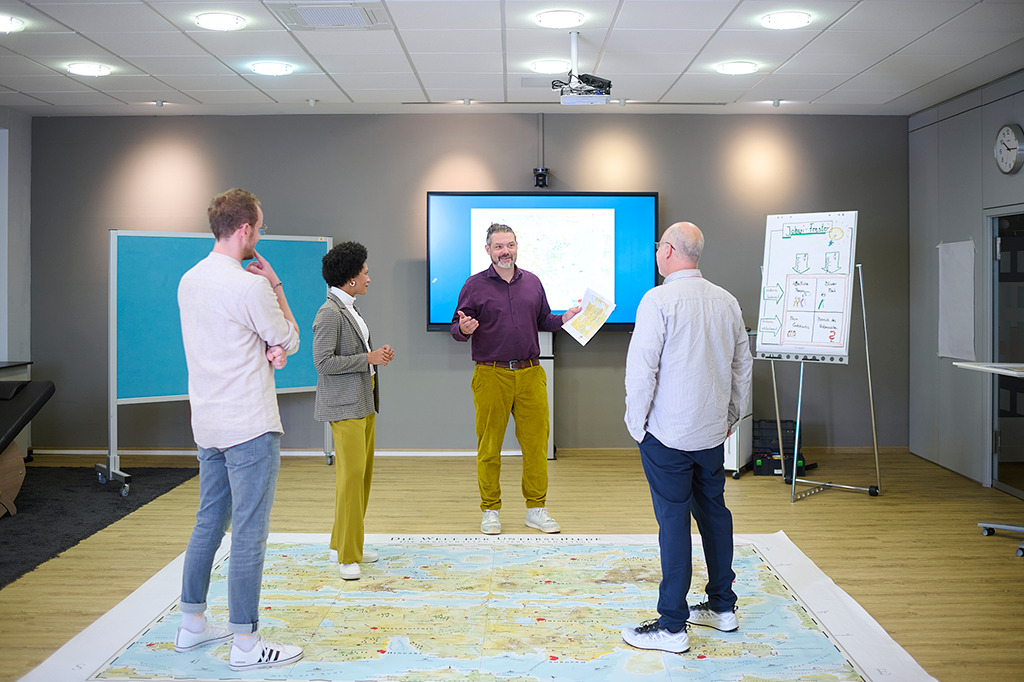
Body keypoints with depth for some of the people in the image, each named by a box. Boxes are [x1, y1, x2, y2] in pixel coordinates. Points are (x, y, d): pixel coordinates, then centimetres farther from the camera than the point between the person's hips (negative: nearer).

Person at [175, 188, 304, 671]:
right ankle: (245, 644, 4)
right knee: (249, 533, -2)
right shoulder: (250, 287, -18)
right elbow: (290, 339, -4)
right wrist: (275, 286, 5)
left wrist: (267, 347, -2)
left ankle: (192, 624, 27)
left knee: (209, 522, 18)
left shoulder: (189, 281, 9)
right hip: (250, 426, -9)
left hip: (207, 425, 9)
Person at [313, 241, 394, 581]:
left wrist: (377, 354, 6)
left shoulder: (351, 309, 15)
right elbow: (324, 361, -19)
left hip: (364, 401, 10)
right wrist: (369, 358, -17)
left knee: (363, 471, 12)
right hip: (344, 405, -10)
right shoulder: (330, 313, -14)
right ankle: (348, 556, -3)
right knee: (351, 473, -10)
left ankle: (347, 541, 23)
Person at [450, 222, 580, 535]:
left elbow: (543, 320, 21)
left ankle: (536, 509, 15)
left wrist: (565, 319, 3)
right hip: (491, 377, -3)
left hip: (530, 374, 3)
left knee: (536, 442, 4)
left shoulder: (532, 282, 12)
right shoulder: (475, 285, 2)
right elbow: (457, 327, 2)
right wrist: (462, 329, -20)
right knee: (489, 445, 2)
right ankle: (490, 510, 15)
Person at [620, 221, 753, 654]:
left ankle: (672, 626, 4)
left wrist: (636, 424, -4)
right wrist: (731, 416, 24)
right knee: (713, 512, 16)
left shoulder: (658, 300, -14)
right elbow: (743, 364, 14)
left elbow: (641, 369, -16)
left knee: (674, 522, -2)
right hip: (713, 432, 6)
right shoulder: (727, 302, 6)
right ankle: (722, 607, 28)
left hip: (668, 435, -6)